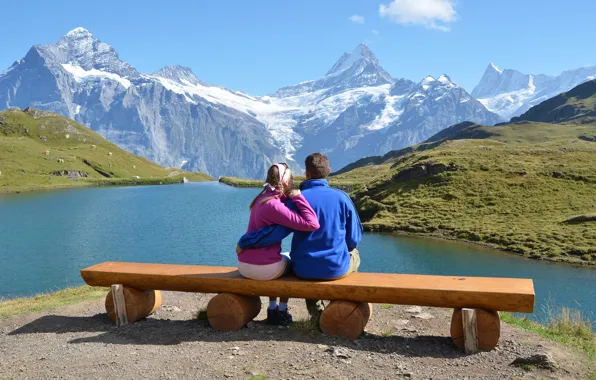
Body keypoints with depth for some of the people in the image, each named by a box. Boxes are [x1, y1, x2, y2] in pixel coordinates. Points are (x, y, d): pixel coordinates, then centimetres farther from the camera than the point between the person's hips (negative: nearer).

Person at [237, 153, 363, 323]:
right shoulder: (341, 197, -9)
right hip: (336, 268, 0)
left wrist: (243, 242, -6)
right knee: (353, 254, 33)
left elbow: (276, 231, -18)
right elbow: (354, 238, -3)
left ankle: (316, 311, 30)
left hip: (304, 270, 1)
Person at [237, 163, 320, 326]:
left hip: (244, 265, 7)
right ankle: (281, 312, 33)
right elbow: (312, 224, -27)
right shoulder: (274, 205, -22)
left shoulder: (263, 197, 6)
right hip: (263, 268, -7)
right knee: (290, 262, 26)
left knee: (280, 258, 36)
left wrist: (292, 198, 7)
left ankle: (272, 309, 37)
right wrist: (298, 197, -18)